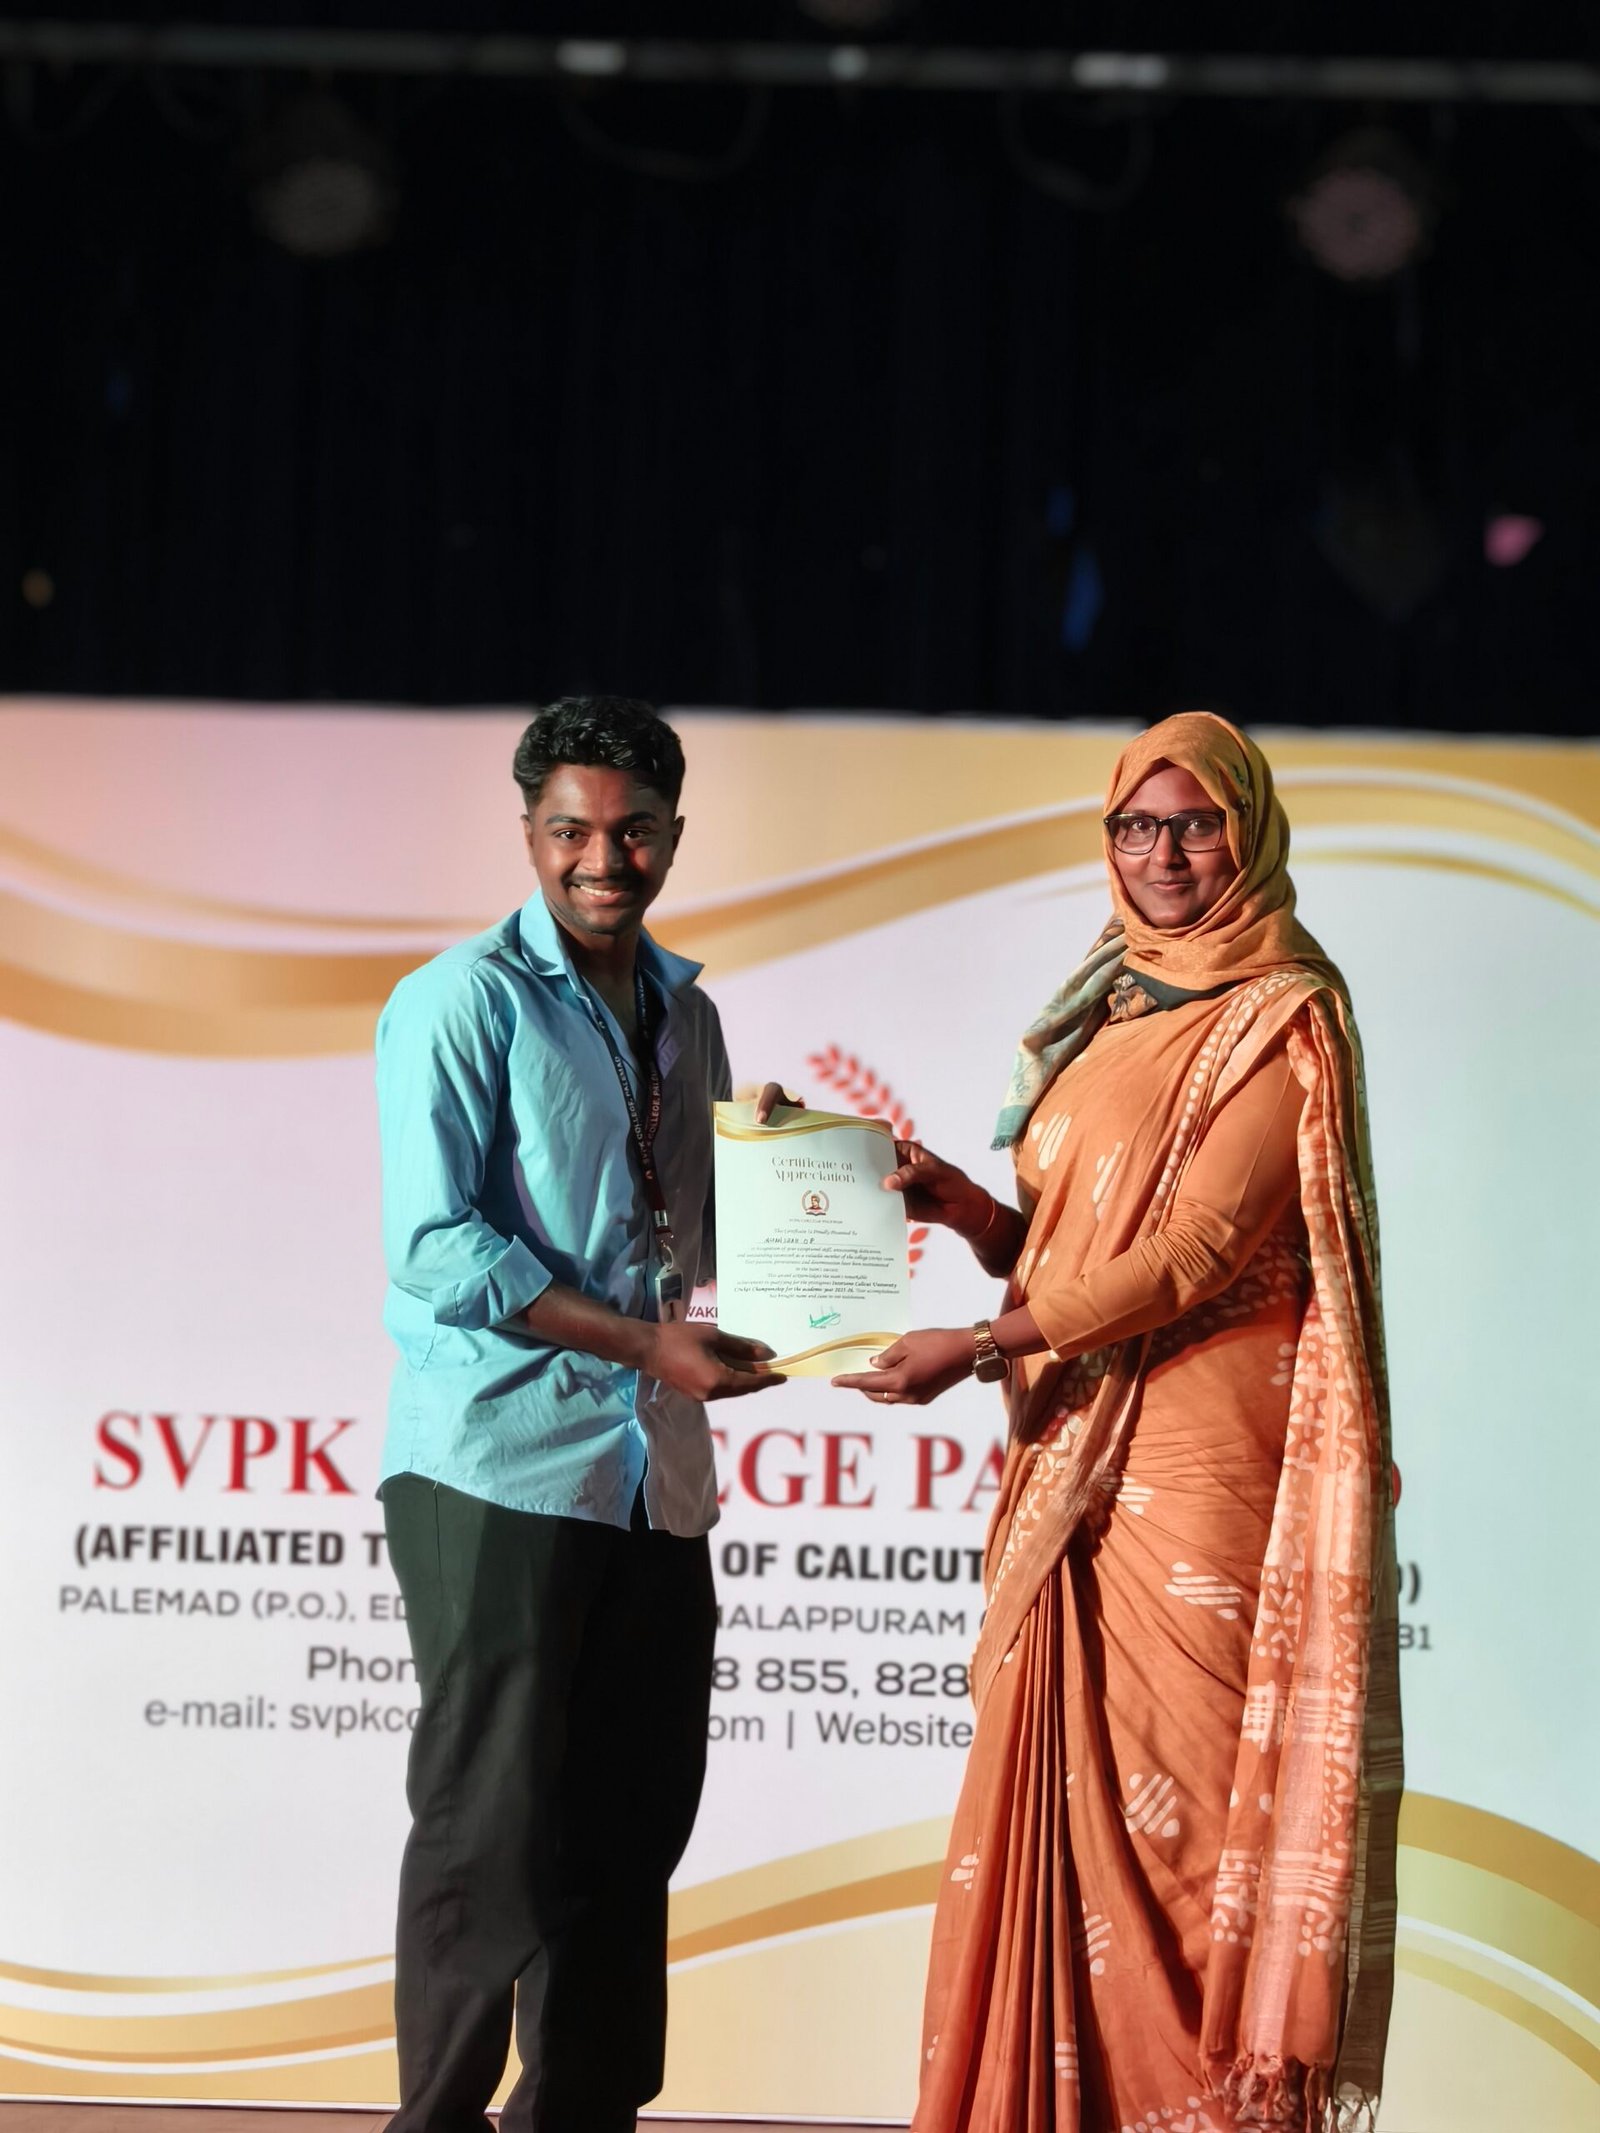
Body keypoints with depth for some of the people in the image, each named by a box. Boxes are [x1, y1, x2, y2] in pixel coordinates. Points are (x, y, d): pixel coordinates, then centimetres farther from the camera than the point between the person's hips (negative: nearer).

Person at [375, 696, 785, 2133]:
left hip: (657, 1477, 7)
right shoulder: (466, 1002, -5)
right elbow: (435, 1248, -14)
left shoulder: (687, 1015, 17)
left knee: (632, 1826, 10)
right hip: (502, 1472, -7)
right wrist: (647, 1341, -16)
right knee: (494, 1828, -5)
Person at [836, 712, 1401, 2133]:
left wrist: (979, 1349, -16)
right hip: (1074, 1467, 7)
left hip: (1202, 1468, -7)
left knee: (1182, 1798, -7)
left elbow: (1195, 1252, -14)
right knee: (1059, 1791, 4)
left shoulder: (1283, 1020, -5)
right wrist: (957, 1205, 0)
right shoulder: (1109, 1010, 18)